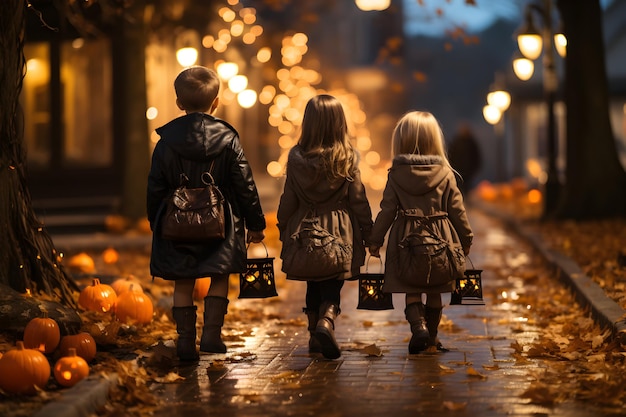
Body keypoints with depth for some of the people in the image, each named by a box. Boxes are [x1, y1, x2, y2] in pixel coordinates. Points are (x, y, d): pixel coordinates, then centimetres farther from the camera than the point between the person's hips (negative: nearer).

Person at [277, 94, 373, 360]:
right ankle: (326, 321, -27)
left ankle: (315, 337, 20)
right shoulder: (348, 158, -8)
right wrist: (368, 232, 7)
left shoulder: (296, 157, -4)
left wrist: (283, 229, 15)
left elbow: (288, 200, 2)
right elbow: (358, 200, -3)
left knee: (313, 286, 16)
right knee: (332, 288, 0)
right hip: (339, 230, -2)